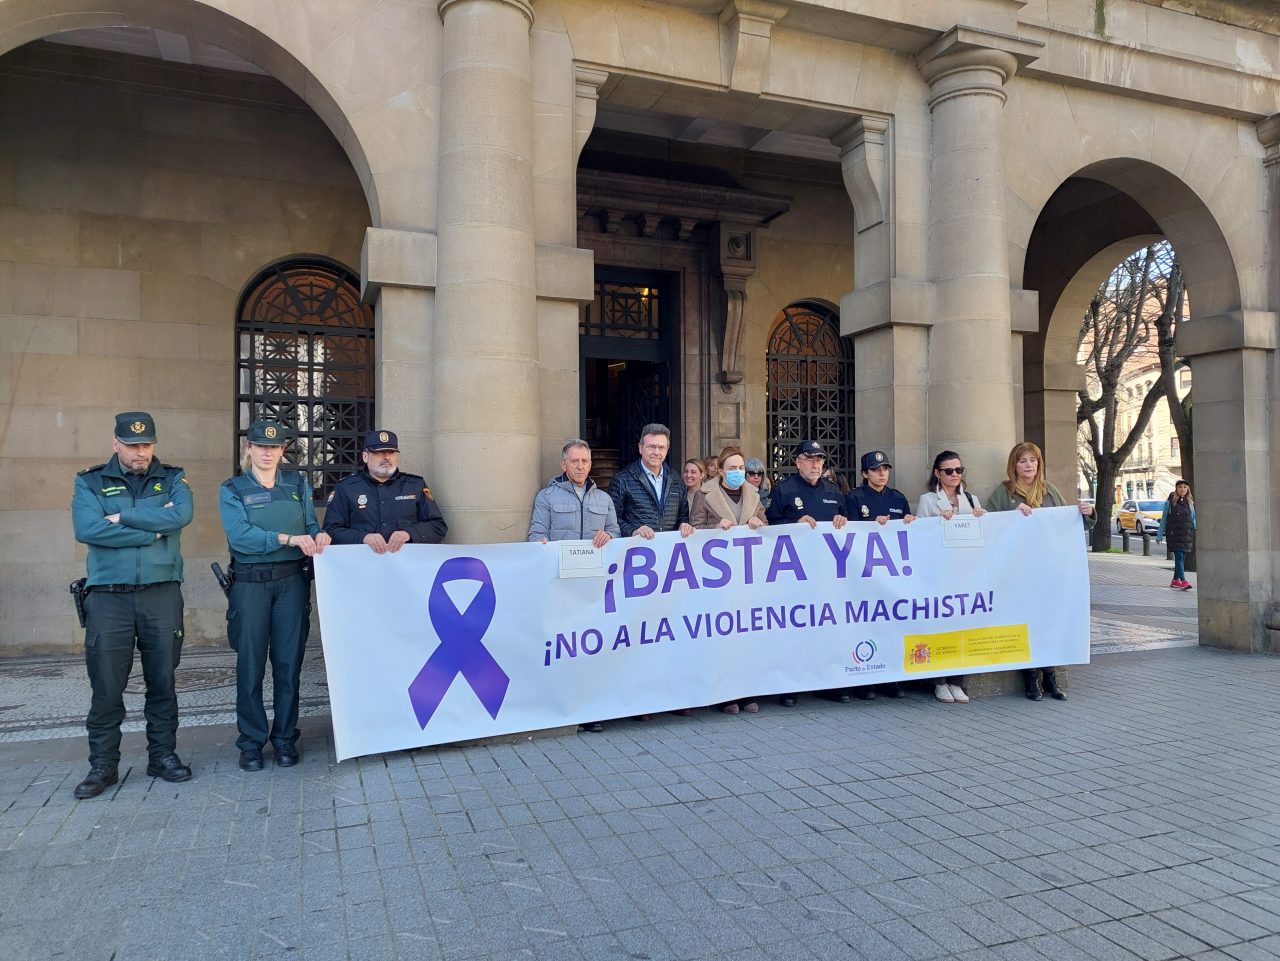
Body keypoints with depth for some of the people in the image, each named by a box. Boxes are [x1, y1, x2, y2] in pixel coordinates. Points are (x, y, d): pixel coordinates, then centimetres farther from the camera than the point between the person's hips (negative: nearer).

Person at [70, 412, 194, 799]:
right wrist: (153, 529, -11)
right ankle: (102, 765, 16)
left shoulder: (172, 478, 7)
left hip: (162, 593, 1)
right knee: (105, 686, 3)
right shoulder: (90, 481, 5)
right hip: (108, 596, -1)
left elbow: (181, 515, -14)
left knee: (163, 681, 9)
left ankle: (163, 755, 21)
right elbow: (87, 530, -13)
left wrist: (122, 517, -12)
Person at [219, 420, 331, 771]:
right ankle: (251, 741, 17)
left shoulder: (298, 484, 10)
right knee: (250, 665, 4)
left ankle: (285, 738, 19)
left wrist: (319, 536, -17)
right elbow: (240, 536, -14)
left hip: (292, 581, 2)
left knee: (289, 662, 6)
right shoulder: (232, 489, 1)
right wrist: (289, 539, -24)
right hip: (250, 584, -2)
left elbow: (311, 524, 7)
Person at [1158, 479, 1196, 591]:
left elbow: (1193, 519, 16)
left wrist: (1196, 533, 9)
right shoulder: (1170, 502, -1)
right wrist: (1159, 535, 2)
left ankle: (1175, 580, 22)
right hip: (1174, 534, -4)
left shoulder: (1190, 502, 10)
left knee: (1182, 557, 9)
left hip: (1186, 534, 4)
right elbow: (1163, 519, 3)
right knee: (1179, 556, -12)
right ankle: (1183, 581, -18)